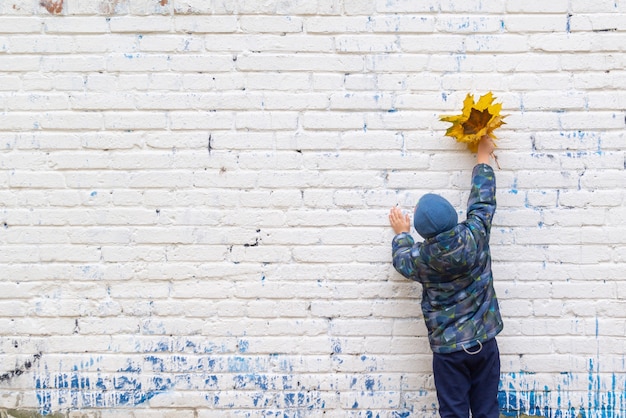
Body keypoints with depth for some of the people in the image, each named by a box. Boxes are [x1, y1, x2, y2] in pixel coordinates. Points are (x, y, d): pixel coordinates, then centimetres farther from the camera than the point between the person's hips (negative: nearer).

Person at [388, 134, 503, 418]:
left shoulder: (420, 259, -11)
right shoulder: (474, 237, -12)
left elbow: (401, 258, 14)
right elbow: (482, 200, 4)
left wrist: (401, 233, 34)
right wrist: (483, 156, 18)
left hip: (448, 349, -2)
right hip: (484, 343, 2)